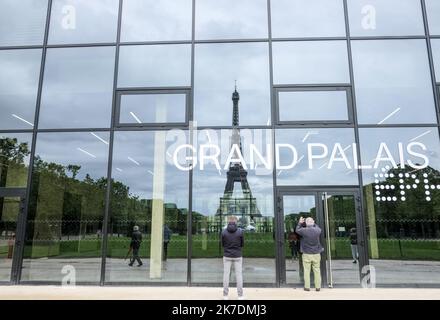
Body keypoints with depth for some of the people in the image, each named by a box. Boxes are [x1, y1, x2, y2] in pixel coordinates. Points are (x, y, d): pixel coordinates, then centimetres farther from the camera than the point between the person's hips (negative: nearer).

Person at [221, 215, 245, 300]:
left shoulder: (224, 232, -8)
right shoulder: (240, 232, -10)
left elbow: (222, 244, 2)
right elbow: (242, 244, 0)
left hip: (227, 256, 1)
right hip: (238, 256, -1)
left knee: (226, 274, 8)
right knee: (239, 275, 7)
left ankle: (225, 295, 12)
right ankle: (240, 295, 11)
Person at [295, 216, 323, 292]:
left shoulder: (304, 230, -14)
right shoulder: (317, 230, -8)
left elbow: (297, 230, 7)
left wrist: (300, 223, 19)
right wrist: (313, 223, 28)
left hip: (306, 254, -2)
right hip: (316, 254, 2)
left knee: (307, 271, 6)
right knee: (317, 270, 10)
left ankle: (307, 287, 10)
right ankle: (318, 287, 15)